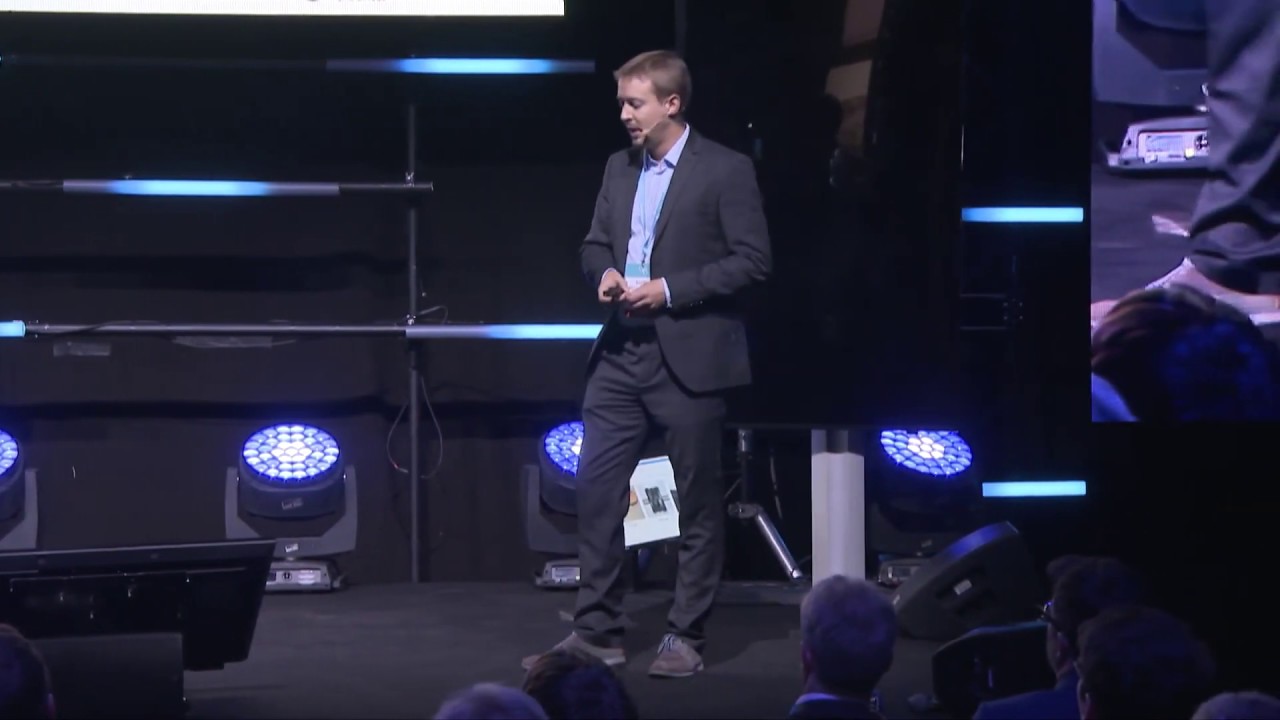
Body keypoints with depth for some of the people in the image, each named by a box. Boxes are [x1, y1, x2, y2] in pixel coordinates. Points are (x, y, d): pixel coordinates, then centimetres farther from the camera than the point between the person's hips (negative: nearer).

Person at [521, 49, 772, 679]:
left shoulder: (725, 171, -6)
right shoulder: (619, 168, 13)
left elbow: (753, 260, -10)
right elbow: (595, 244, 21)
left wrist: (669, 289, -15)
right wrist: (604, 274, -3)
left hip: (690, 359, -6)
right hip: (621, 354, 6)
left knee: (697, 504, 3)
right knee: (595, 490, 1)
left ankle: (686, 638, 12)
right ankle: (596, 631, 9)